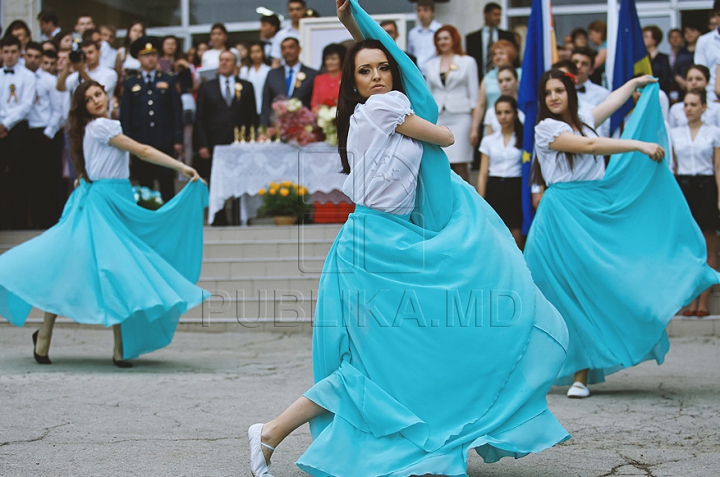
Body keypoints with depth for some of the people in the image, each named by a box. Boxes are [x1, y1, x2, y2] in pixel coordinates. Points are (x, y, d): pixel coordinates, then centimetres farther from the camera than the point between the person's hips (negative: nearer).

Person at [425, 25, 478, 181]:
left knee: (460, 165, -9)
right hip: (438, 118, 3)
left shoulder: (468, 62, 8)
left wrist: (474, 124, -3)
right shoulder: (431, 64, 17)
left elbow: (473, 93, 4)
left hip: (460, 116, -3)